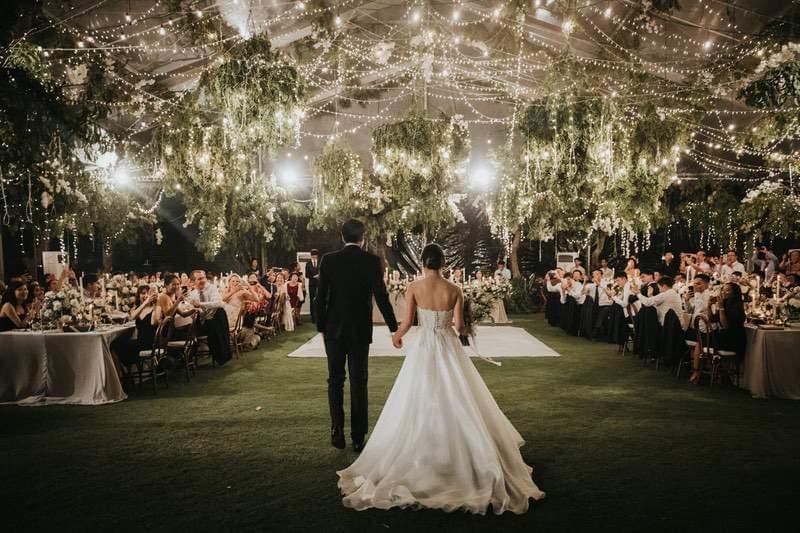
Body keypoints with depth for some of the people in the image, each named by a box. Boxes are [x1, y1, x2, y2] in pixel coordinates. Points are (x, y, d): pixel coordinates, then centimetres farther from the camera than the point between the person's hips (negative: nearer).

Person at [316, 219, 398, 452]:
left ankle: (338, 433, 13)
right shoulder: (372, 261, -6)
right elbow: (381, 296, -9)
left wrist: (320, 326, 8)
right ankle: (358, 437, 11)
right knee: (358, 383, 7)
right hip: (360, 330, 0)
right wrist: (394, 328, -2)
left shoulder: (328, 260, -5)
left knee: (335, 380, 13)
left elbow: (321, 296, -4)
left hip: (334, 329, 0)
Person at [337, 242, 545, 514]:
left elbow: (407, 322, -6)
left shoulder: (414, 287, -7)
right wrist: (462, 328, 20)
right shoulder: (454, 290, -3)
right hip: (448, 347, 1)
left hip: (422, 347, -1)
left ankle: (420, 458, 16)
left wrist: (396, 336, 14)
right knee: (455, 402, 13)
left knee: (420, 403, 10)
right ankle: (460, 454, 17)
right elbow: (459, 324, -4)